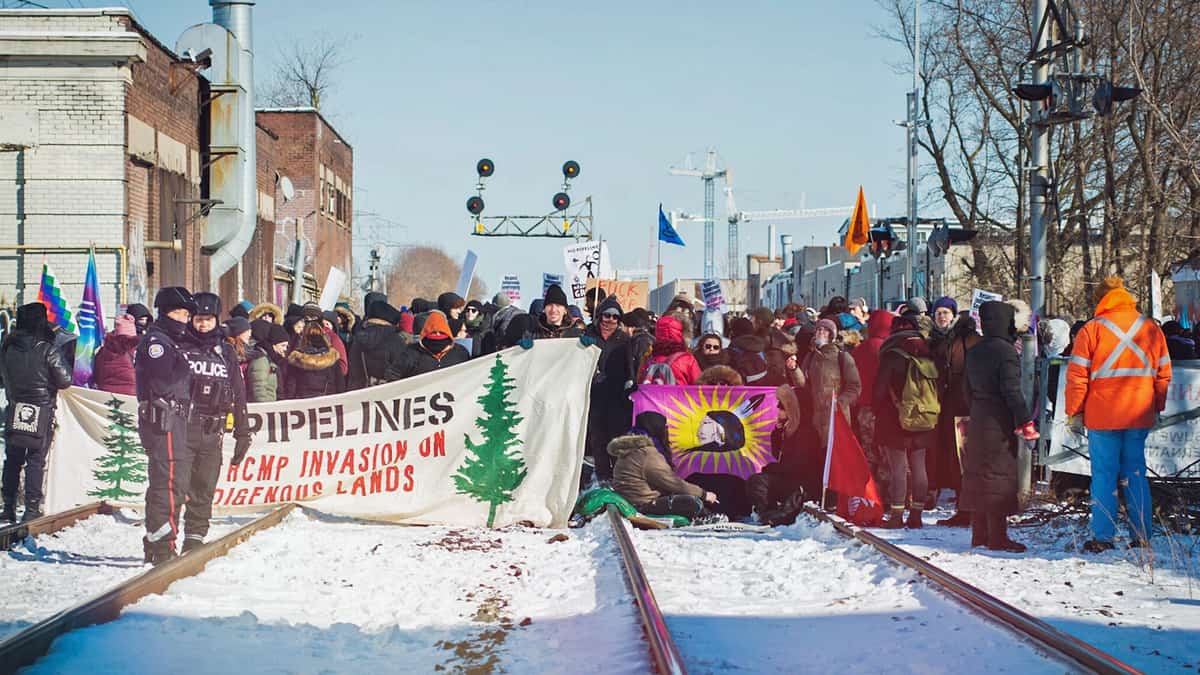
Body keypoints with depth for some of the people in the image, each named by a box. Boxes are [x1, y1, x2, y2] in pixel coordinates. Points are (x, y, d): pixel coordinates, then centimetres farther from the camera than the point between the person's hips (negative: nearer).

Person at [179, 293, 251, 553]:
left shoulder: (226, 352, 14)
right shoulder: (180, 348, 4)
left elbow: (238, 394, 16)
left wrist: (242, 433, 14)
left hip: (212, 433, 3)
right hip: (182, 428, -3)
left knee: (204, 491, 5)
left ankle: (195, 539, 13)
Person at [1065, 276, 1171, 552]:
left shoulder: (1092, 329, -6)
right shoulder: (1152, 329, 6)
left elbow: (1076, 375, -6)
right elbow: (1163, 373, 11)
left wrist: (1074, 411, 2)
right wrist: (1157, 407, 20)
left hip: (1102, 416, -3)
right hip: (1140, 416, 3)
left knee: (1104, 475, 2)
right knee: (1135, 474, 10)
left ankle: (1103, 538, 1)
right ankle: (1142, 537, 10)